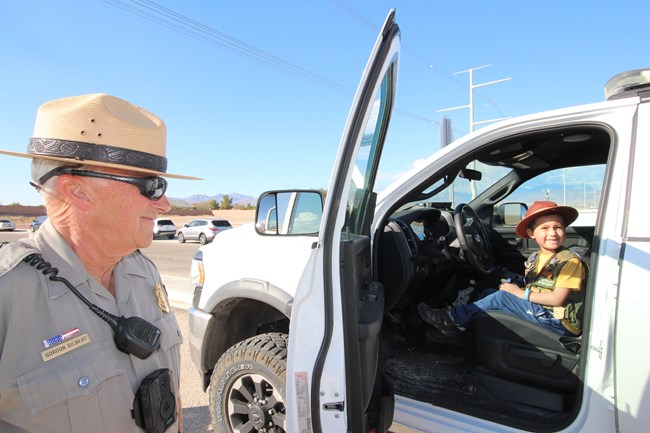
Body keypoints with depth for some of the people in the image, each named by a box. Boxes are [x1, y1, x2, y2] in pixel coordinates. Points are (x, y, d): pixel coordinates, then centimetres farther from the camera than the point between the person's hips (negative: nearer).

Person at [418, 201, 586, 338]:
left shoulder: (570, 261, -13)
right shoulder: (534, 258, 10)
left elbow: (557, 299, -20)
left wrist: (521, 293, -15)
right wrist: (514, 288, -7)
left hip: (560, 322, -8)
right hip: (539, 309, 8)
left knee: (502, 297, -20)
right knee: (489, 293, 2)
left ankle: (451, 318, -12)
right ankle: (456, 326, -5)